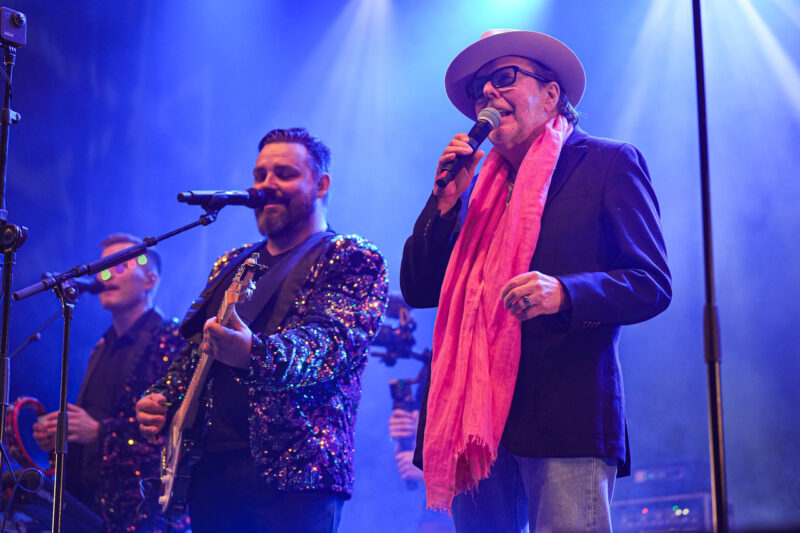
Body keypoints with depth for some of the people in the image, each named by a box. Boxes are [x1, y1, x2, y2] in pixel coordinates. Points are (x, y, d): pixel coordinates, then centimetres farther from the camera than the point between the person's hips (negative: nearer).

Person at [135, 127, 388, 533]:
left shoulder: (353, 260, 0)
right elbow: (191, 352, 26)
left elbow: (336, 340, -17)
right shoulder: (230, 266, 22)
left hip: (293, 474, -6)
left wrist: (256, 354, -35)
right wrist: (160, 400, 5)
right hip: (209, 470, 6)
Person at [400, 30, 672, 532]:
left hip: (565, 416, -5)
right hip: (477, 421, 5)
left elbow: (653, 284, -3)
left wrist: (562, 293, -21)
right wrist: (447, 197, 4)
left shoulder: (610, 163, 6)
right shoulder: (478, 186, 21)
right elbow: (418, 291, 16)